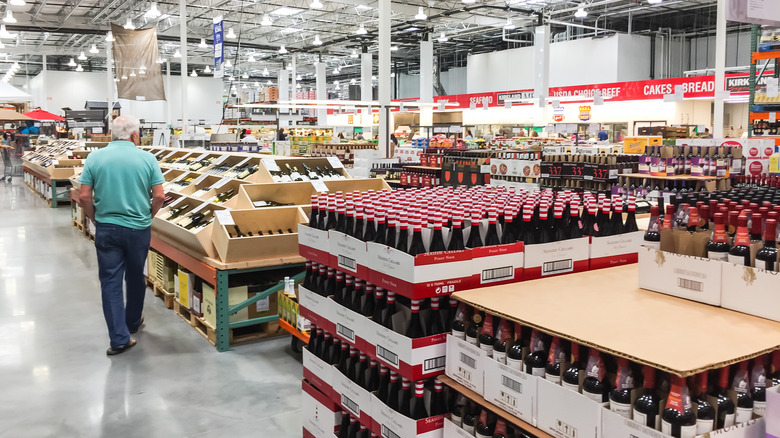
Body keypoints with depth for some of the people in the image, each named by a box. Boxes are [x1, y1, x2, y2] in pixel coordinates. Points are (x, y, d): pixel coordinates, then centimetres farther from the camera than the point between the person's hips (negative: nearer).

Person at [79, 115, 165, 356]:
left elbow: (84, 196, -5)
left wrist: (95, 219, 10)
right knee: (135, 278, 18)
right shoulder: (147, 158, -6)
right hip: (139, 228, 0)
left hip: (106, 228, 0)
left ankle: (120, 338, 0)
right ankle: (133, 323, 38)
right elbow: (159, 196, -7)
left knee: (110, 281, 4)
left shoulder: (95, 158, -4)